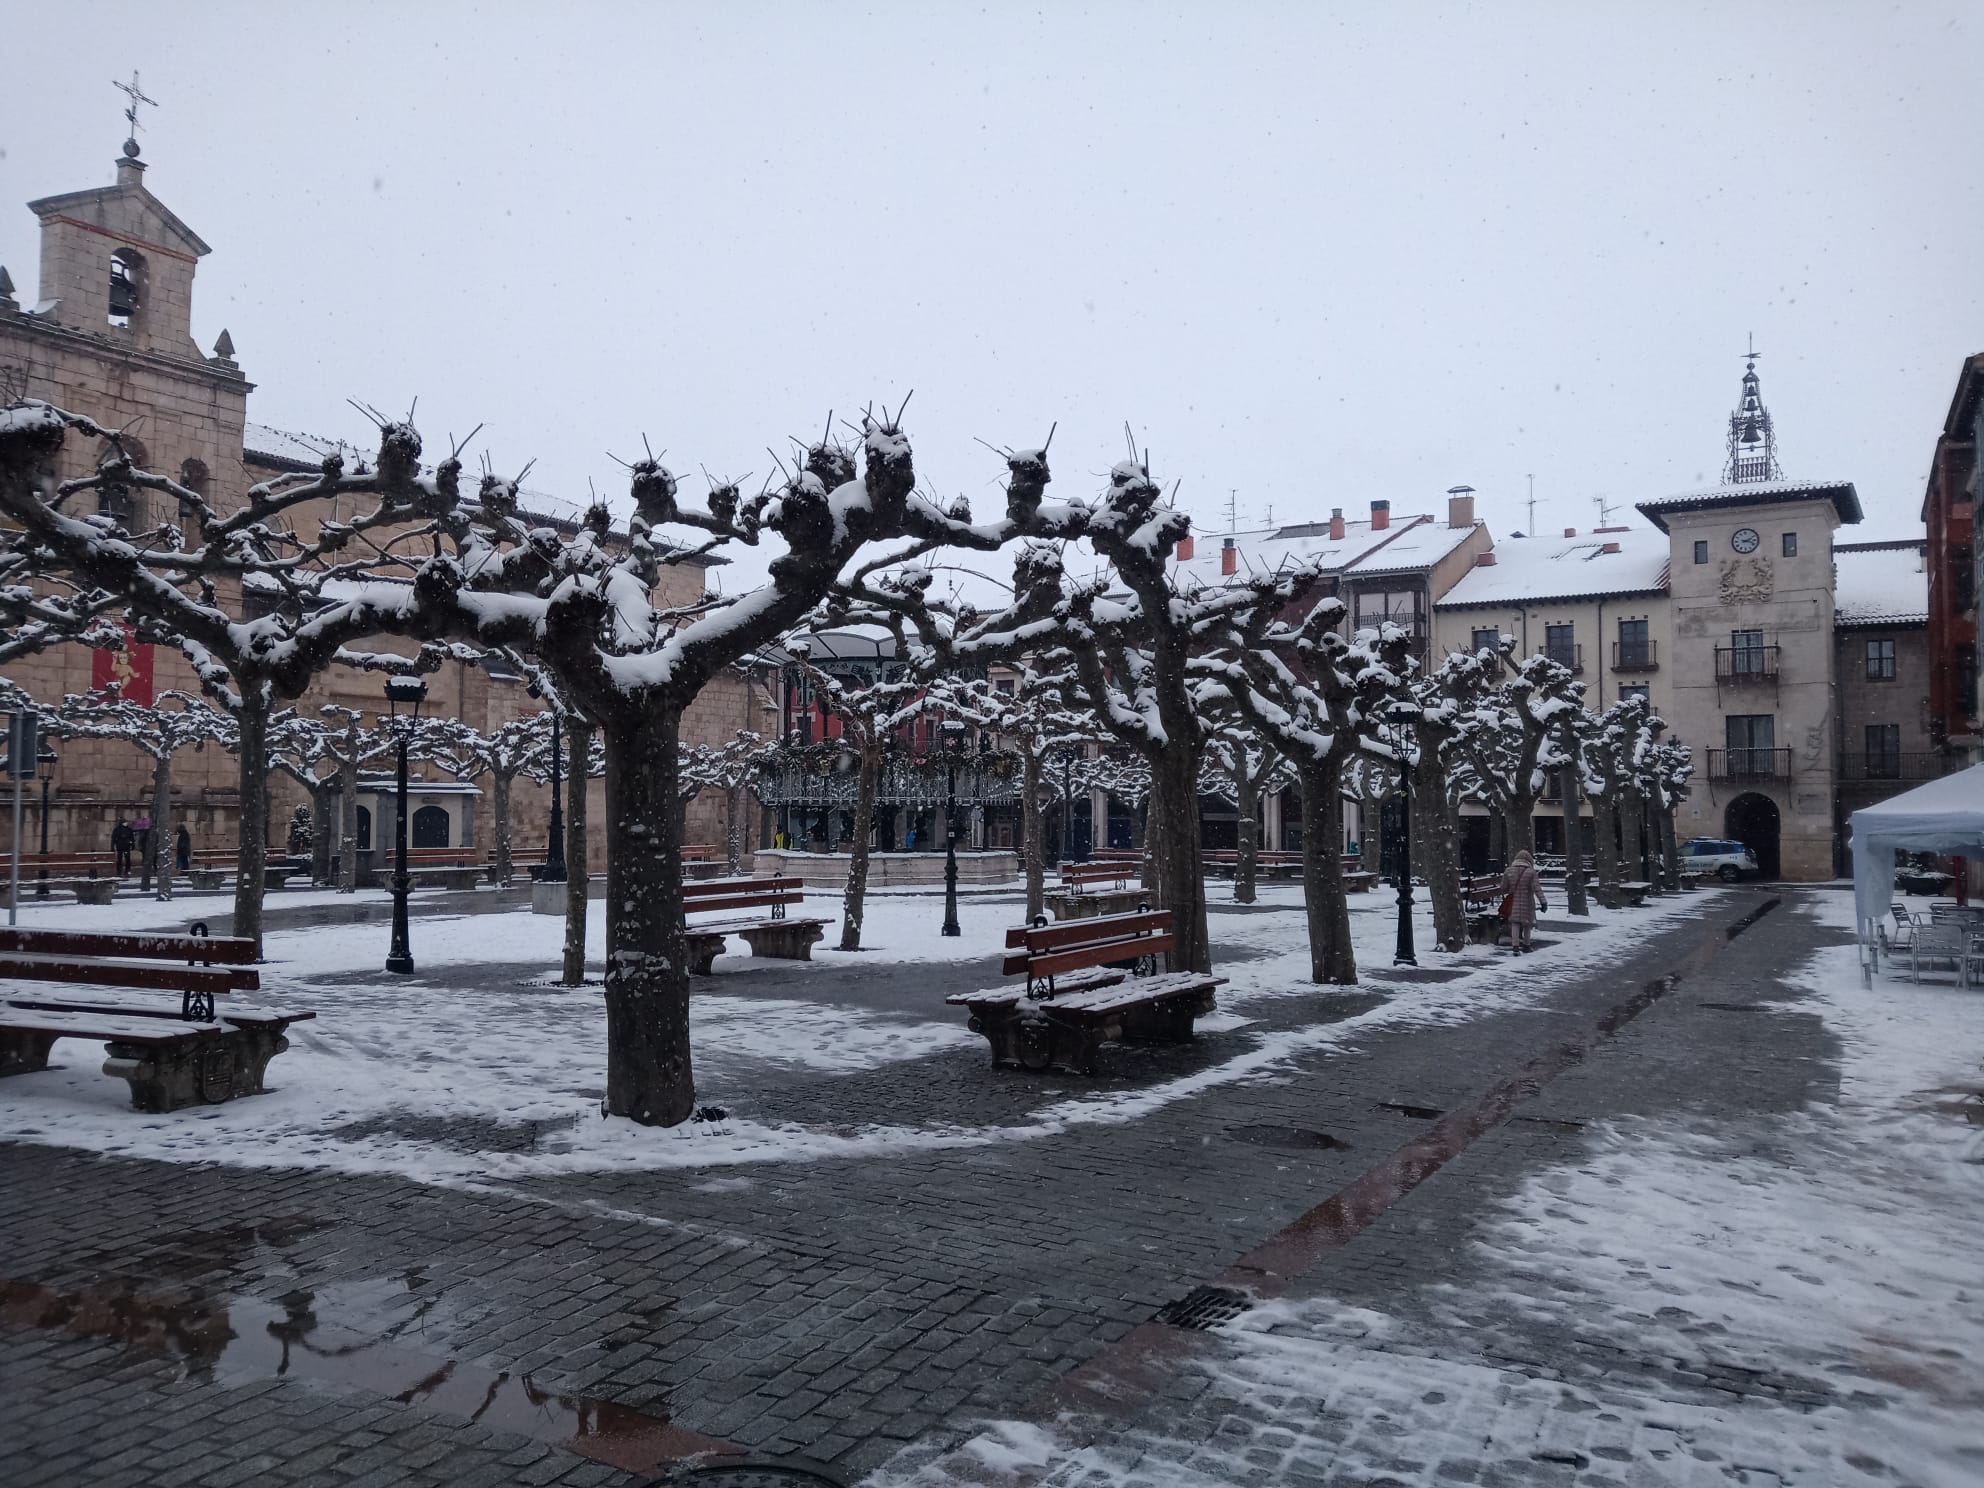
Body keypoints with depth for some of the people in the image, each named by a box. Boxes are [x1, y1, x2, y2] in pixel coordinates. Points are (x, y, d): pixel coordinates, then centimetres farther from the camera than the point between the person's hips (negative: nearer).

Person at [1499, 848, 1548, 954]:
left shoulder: (1508, 871, -1)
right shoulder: (1531, 872, -10)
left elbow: (1503, 888, 6)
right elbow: (1537, 888, -15)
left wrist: (1504, 896, 26)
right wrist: (1543, 902, -15)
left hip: (1514, 902, 1)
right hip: (1527, 902, -1)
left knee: (1515, 923, 0)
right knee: (1527, 922, 15)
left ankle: (1515, 945, -14)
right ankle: (1526, 944, 27)